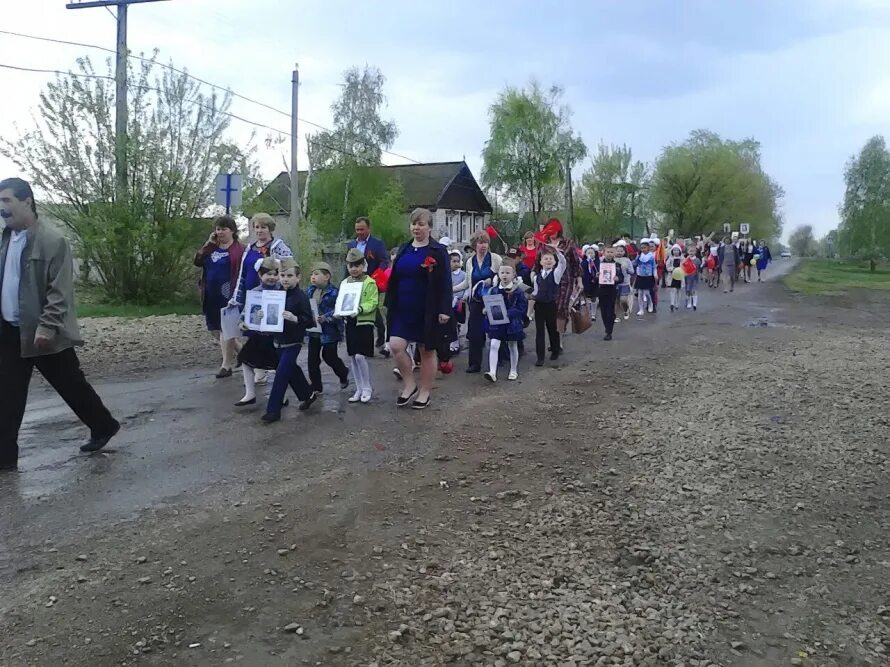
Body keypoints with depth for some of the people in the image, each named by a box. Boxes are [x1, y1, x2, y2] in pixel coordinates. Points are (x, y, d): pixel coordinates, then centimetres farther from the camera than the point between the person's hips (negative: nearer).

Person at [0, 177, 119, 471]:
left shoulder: (52, 240, -14)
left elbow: (60, 290, -18)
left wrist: (46, 326, -24)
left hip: (43, 333, -7)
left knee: (71, 385, 8)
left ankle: (103, 426, 29)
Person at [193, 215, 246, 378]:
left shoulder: (239, 249, -9)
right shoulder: (211, 248, 14)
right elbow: (197, 261, 4)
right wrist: (209, 244, -4)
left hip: (228, 296, -7)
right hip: (211, 296, 8)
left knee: (226, 329, -2)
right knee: (215, 329, 12)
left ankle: (226, 365, 6)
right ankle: (239, 352, 30)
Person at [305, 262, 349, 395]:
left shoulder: (333, 292, -15)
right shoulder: (309, 291, 4)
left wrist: (325, 318, -26)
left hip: (329, 332, -6)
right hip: (313, 331, 6)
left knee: (330, 358, 8)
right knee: (312, 360, 7)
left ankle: (344, 375, 37)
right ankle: (316, 387, 19)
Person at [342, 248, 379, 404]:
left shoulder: (370, 282, -6)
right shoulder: (345, 283, 11)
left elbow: (373, 302, -10)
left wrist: (361, 308, -26)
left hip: (364, 322, -6)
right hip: (350, 322, 6)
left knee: (360, 356, -12)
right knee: (352, 357, 8)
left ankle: (367, 388, 4)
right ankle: (359, 389, 18)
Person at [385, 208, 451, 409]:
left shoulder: (437, 251, -6)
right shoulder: (404, 249, 10)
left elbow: (445, 283, -10)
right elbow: (393, 279, 16)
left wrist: (444, 310, -16)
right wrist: (389, 304, 13)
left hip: (427, 310, -5)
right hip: (403, 309, 5)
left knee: (427, 350, 5)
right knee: (396, 346, -8)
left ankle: (425, 392, 18)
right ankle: (409, 384, 11)